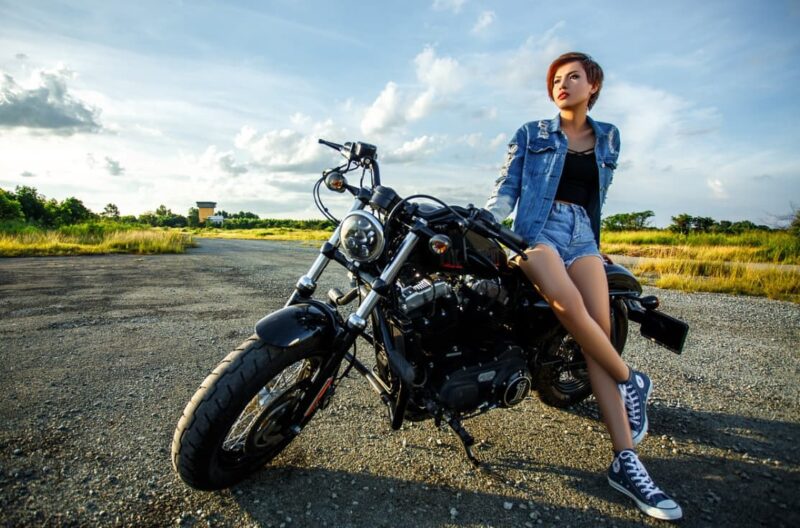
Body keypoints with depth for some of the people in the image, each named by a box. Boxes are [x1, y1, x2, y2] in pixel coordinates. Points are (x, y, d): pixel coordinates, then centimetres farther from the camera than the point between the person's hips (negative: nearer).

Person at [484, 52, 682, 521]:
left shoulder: (608, 138, 20)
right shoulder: (531, 134, 12)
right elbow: (507, 186, 4)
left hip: (583, 236, 3)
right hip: (538, 228, -2)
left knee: (600, 326, -16)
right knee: (568, 302, -34)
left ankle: (625, 460, -14)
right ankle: (630, 380, -9)